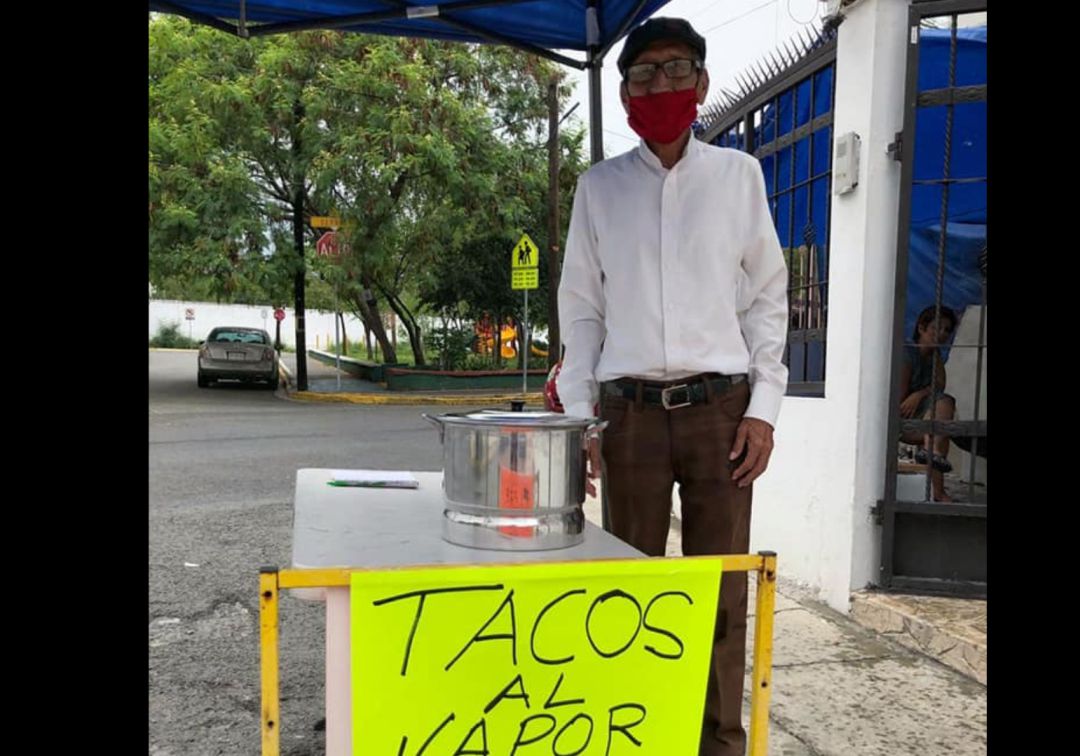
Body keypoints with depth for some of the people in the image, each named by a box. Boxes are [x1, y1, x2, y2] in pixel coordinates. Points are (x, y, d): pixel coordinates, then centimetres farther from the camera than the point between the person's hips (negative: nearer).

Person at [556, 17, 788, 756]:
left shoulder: (739, 174, 8)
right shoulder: (600, 186, 8)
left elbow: (768, 295, 7)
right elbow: (580, 306, 8)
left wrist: (764, 406, -2)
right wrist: (578, 414, 1)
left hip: (719, 407, 0)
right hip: (630, 410, 1)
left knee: (720, 590, 4)